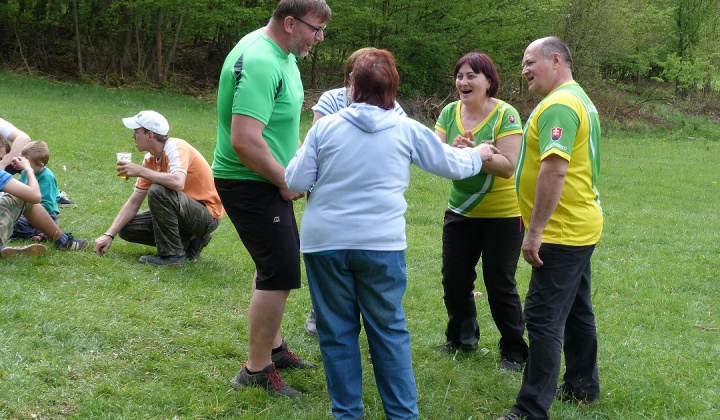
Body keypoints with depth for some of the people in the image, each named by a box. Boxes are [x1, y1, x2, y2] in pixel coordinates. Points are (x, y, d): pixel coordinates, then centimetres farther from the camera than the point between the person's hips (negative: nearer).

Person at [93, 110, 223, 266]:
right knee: (127, 228, 4)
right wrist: (109, 235, -1)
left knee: (158, 191, -32)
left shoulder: (176, 147, -19)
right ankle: (191, 240, 8)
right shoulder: (151, 159, 5)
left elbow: (178, 182, -40)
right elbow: (134, 202, 7)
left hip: (208, 214, -9)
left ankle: (172, 254, -17)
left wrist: (140, 171, -28)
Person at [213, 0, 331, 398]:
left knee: (276, 264, 20)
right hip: (248, 184, -11)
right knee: (280, 272, -8)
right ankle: (257, 369, 3)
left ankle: (273, 346, 36)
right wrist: (286, 181, -19)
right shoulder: (259, 63, -26)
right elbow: (245, 141, -32)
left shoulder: (282, 54, 7)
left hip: (269, 182, 11)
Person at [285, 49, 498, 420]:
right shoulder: (407, 130, 2)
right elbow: (451, 163, 14)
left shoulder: (325, 127, 0)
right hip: (382, 244, 0)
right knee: (389, 330, 11)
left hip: (325, 241, 0)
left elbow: (296, 182, 2)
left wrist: (300, 156, 23)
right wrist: (478, 155, 36)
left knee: (337, 331, 10)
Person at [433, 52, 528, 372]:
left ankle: (514, 351, 16)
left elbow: (507, 166, -21)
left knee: (500, 285, 0)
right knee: (454, 280, 11)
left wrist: (474, 152, -34)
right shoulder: (450, 113, 0)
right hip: (460, 211, 5)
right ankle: (462, 338, 34)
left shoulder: (505, 114, -15)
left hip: (503, 214, -5)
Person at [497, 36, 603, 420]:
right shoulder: (579, 99, 16)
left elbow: (554, 170, -28)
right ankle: (581, 386, 34)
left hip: (562, 231, -11)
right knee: (576, 311, 20)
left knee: (544, 318, -9)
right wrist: (537, 219, 22)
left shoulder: (558, 105, -18)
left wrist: (535, 231, -25)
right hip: (580, 227, 11)